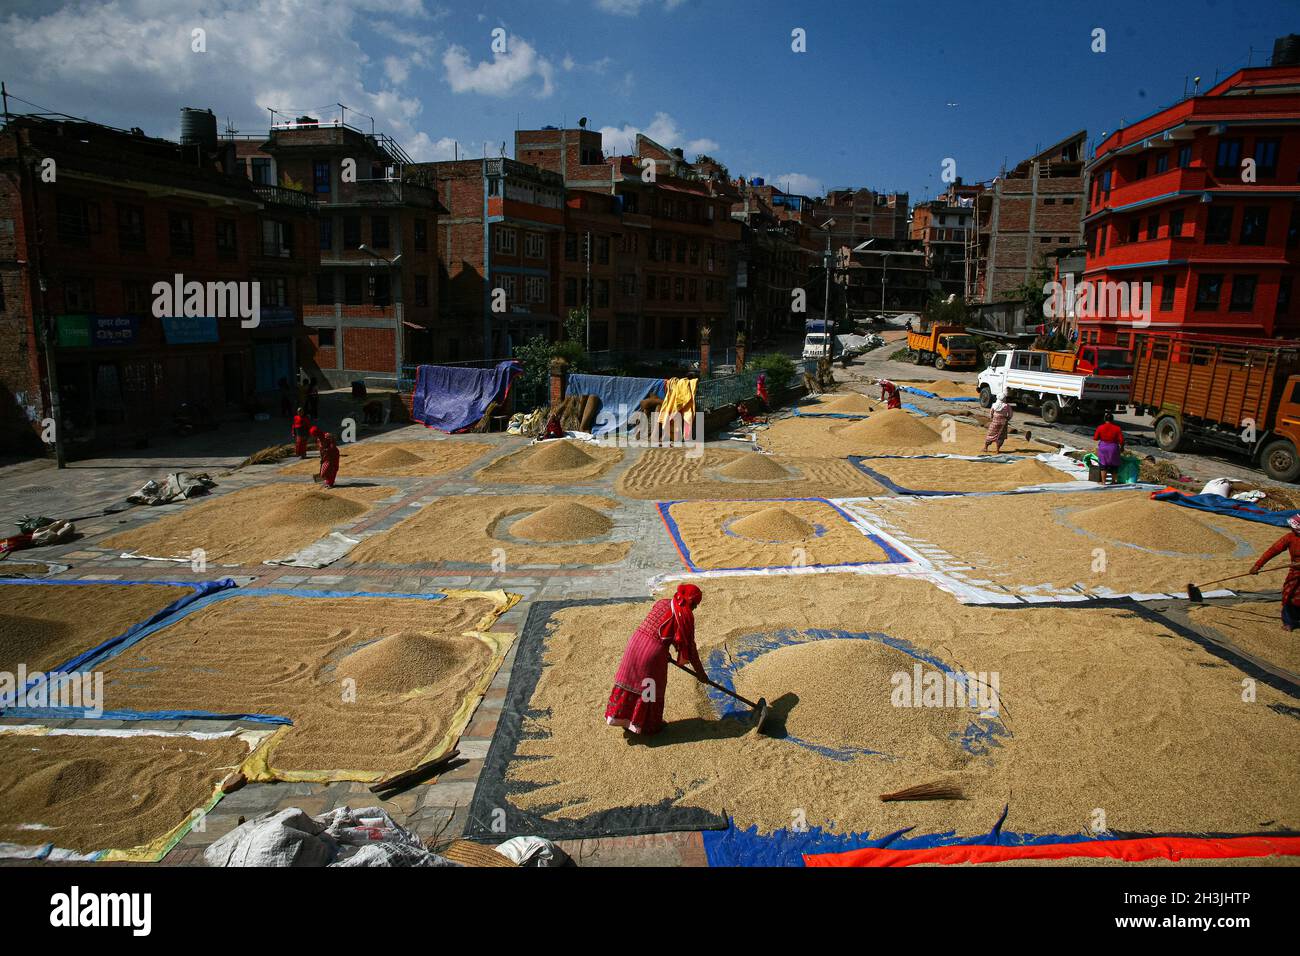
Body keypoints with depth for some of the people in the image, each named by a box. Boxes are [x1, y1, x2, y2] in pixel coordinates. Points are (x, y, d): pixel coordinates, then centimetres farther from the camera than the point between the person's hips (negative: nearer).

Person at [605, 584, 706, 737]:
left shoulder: (662, 602, 13)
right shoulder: (685, 616, -7)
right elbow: (690, 646, -3)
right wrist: (700, 672, 8)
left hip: (636, 641, 6)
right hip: (654, 651, -6)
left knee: (629, 678, 21)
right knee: (652, 688, 14)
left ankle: (616, 715, 32)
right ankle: (641, 724, 28)